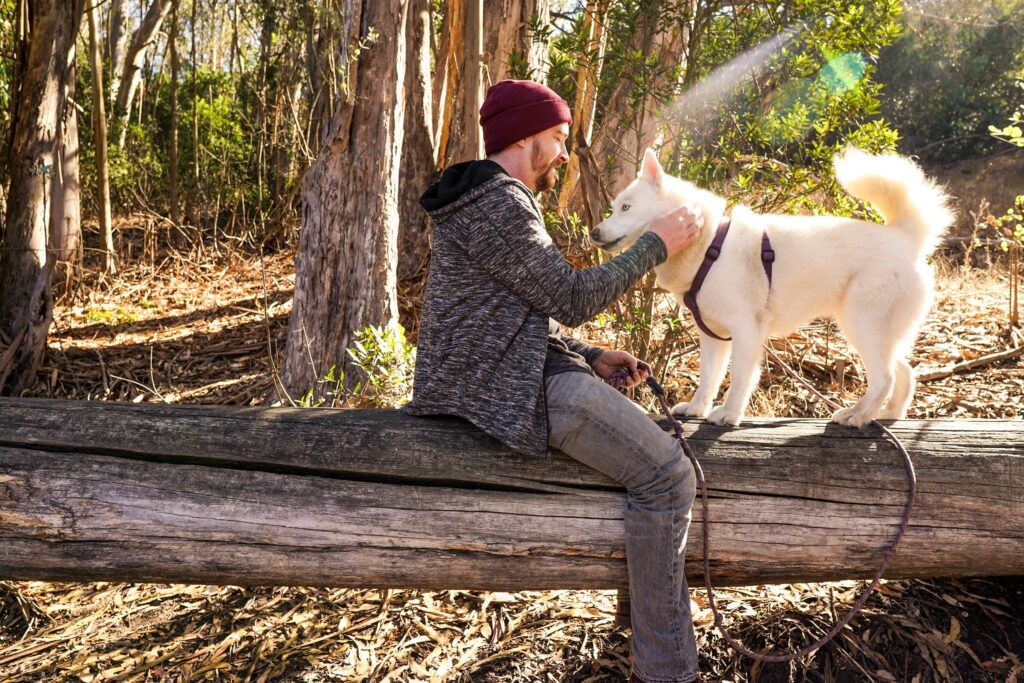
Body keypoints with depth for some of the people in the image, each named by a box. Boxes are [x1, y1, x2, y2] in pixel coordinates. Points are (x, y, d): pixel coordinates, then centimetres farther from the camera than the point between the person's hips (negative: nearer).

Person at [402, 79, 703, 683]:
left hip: (521, 365, 11)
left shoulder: (502, 201, 20)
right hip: (505, 384, -11)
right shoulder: (497, 204, -15)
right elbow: (571, 299, -17)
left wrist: (590, 358, 10)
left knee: (651, 431, 21)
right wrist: (655, 246, -7)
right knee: (667, 473, -15)